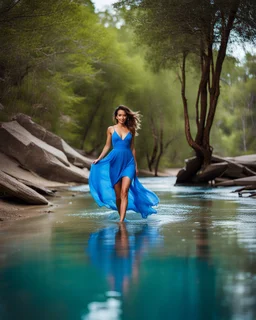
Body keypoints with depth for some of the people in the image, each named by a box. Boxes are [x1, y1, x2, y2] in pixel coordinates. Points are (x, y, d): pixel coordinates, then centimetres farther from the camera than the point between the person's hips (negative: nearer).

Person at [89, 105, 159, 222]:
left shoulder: (131, 130, 7)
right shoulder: (111, 129, 5)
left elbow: (132, 148, 12)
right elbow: (107, 146, 11)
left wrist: (136, 165, 12)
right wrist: (99, 159, 1)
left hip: (128, 162, 0)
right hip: (115, 161, 0)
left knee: (124, 192, -15)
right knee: (117, 194, 3)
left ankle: (121, 221, -19)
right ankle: (121, 216, 22)